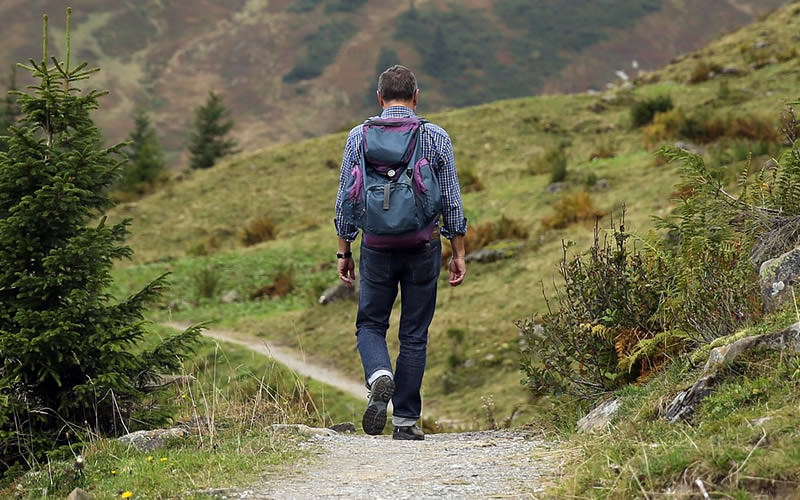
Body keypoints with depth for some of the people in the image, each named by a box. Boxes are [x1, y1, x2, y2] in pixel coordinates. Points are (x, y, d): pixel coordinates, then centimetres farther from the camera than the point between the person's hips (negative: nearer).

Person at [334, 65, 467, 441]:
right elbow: (451, 201, 0)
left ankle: (380, 376, -16)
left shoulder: (359, 137, 1)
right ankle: (406, 420, 9)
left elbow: (345, 200, 2)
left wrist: (344, 252, 10)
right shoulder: (437, 138, -1)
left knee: (370, 324, 14)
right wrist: (458, 253, 7)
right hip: (423, 245, 0)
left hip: (377, 245, 0)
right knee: (414, 334, 8)